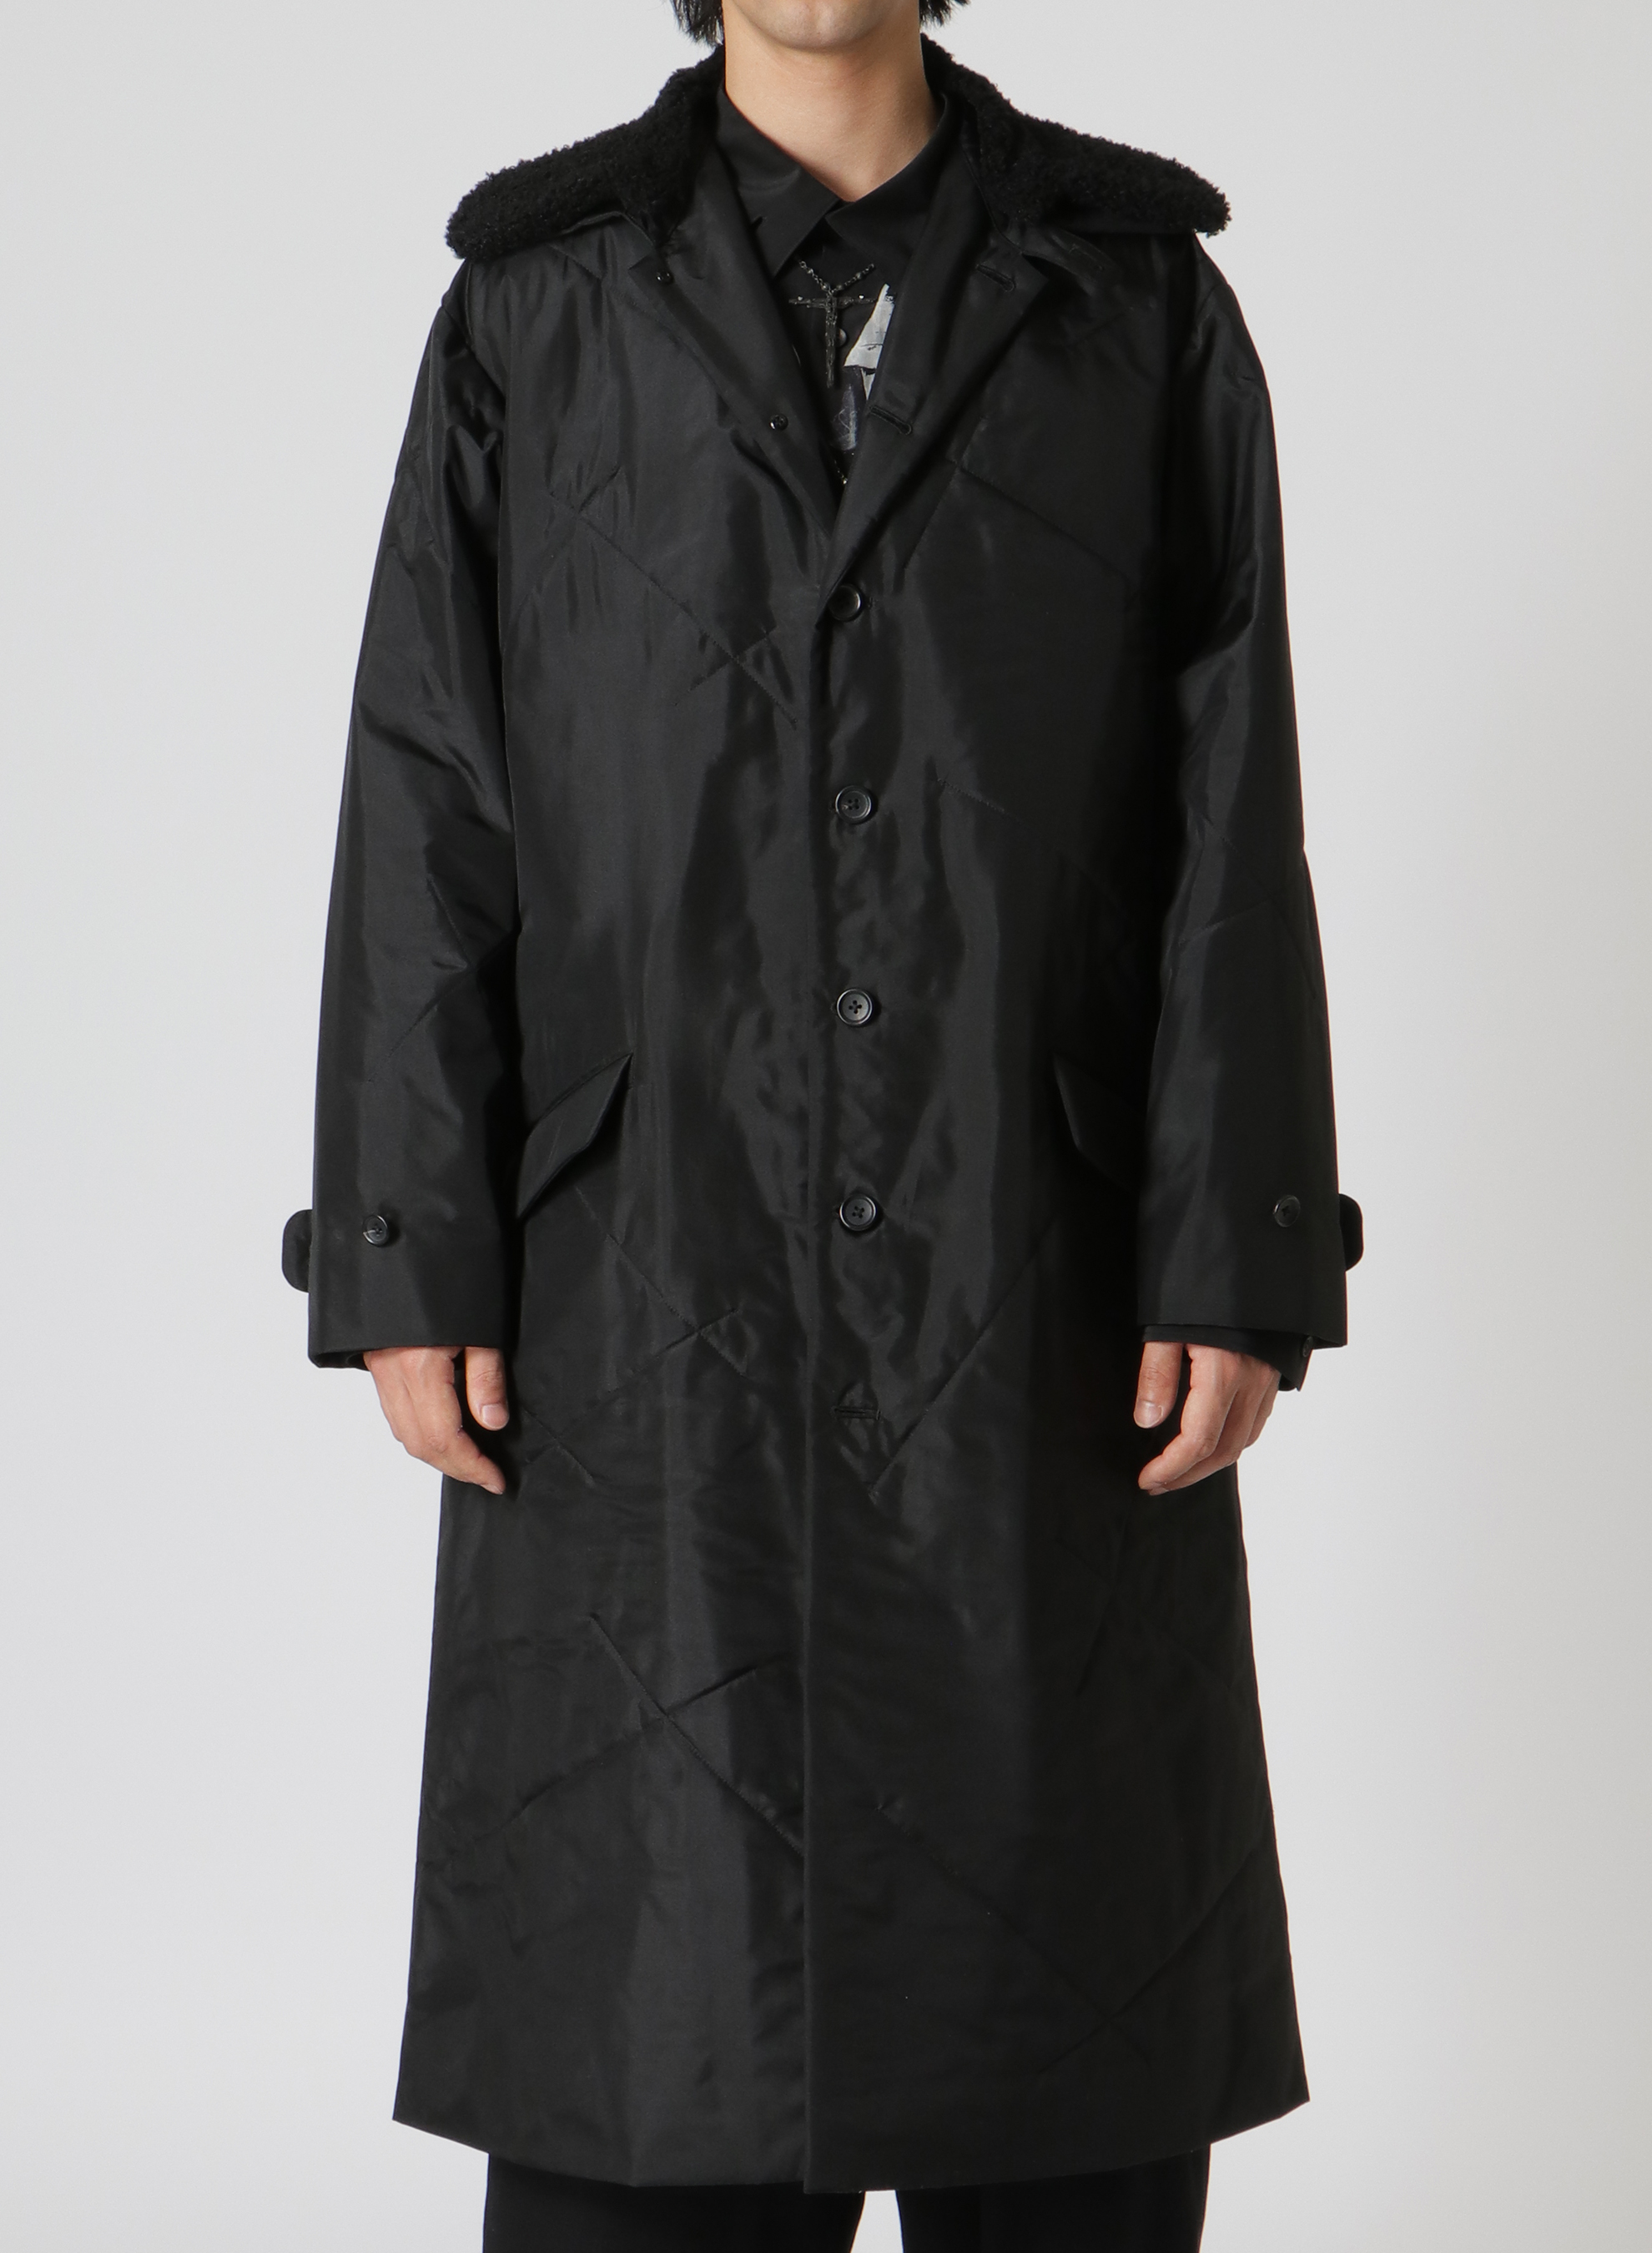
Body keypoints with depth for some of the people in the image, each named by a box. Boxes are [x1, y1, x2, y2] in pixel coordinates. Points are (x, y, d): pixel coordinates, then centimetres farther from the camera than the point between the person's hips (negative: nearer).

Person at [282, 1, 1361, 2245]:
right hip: (652, 1295, 0)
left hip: (1039, 1300, 1)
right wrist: (410, 1265, -4)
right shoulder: (536, 314, 6)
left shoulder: (1144, 309, 6)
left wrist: (1239, 1260, -6)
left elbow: (1234, 833, 2)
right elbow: (423, 822, 3)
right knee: (640, 1970, 2)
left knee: (1063, 1961, 6)